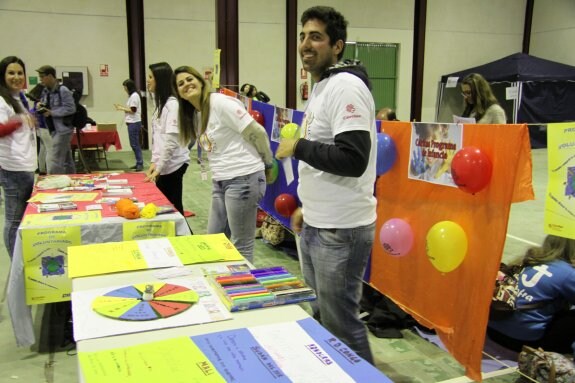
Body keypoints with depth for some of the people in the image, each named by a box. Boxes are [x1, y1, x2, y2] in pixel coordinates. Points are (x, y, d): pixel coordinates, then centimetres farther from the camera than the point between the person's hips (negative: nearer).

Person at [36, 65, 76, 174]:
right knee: (66, 159, 15)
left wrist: (51, 112, -17)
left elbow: (71, 108, -18)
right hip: (54, 129, 8)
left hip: (63, 129, -8)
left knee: (54, 160, -10)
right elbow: (46, 107, 21)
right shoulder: (45, 91, 11)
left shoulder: (63, 90, -14)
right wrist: (40, 107, -2)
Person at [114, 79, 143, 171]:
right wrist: (122, 106, 9)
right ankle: (139, 163, 16)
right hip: (132, 123, 10)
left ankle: (140, 164, -8)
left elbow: (133, 110, -17)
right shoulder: (132, 96, 18)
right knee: (134, 144, 11)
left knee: (135, 144, -10)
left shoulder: (134, 96, -12)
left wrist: (121, 108, -9)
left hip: (134, 123, -10)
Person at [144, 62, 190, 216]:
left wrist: (159, 166, -19)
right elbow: (156, 137, 13)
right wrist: (154, 161, 5)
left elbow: (171, 140, -21)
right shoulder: (161, 103, 13)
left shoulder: (173, 104, -16)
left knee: (172, 207, 0)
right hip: (164, 164, 9)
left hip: (173, 164, -9)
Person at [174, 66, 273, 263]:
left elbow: (257, 133, -14)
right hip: (220, 181, 9)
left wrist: (268, 164, -3)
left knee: (241, 246, 2)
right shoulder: (194, 115, 14)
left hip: (243, 179, -9)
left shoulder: (221, 102, -14)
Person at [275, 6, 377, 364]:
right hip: (316, 225, 10)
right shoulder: (321, 88, 14)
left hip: (340, 230, -10)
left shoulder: (346, 86, -17)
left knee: (342, 324, 3)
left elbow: (353, 159, -28)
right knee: (322, 316, 22)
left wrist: (298, 147, -17)